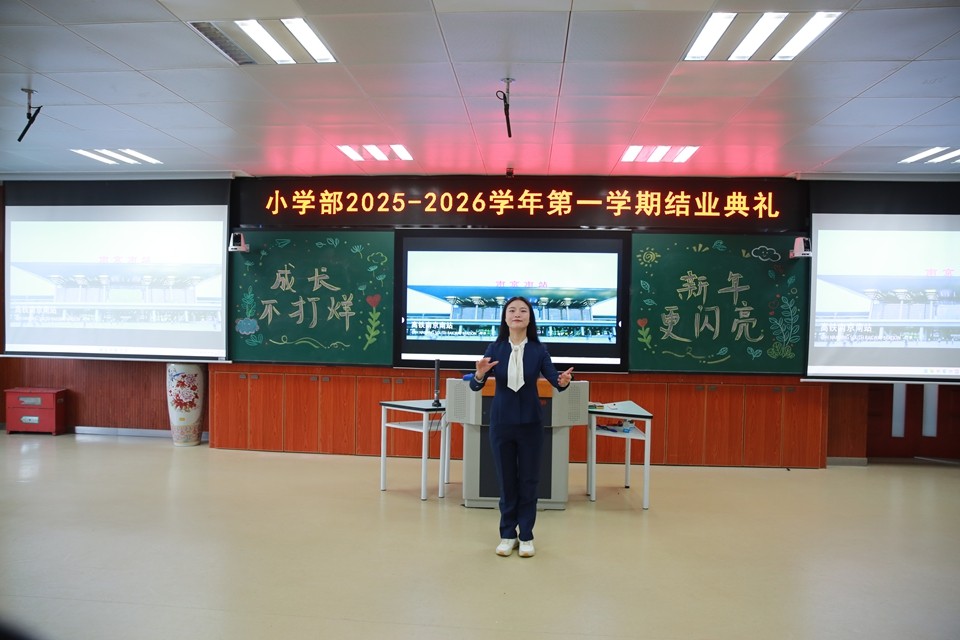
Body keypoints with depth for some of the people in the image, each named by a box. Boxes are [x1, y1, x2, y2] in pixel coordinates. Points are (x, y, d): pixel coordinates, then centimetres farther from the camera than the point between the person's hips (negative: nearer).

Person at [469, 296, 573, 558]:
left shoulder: (538, 349, -5)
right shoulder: (495, 348, -6)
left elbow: (555, 380, -12)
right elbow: (475, 386, -10)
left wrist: (564, 381, -35)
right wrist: (480, 373, -33)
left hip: (530, 423, 0)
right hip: (501, 422, 0)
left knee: (528, 480, 7)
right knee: (506, 480, 9)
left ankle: (526, 536, 21)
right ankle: (508, 535, 23)